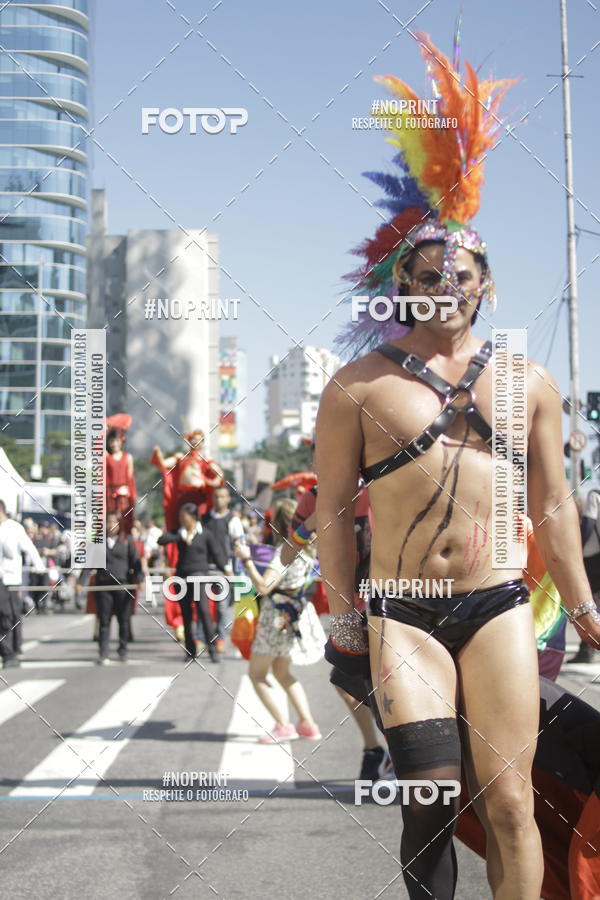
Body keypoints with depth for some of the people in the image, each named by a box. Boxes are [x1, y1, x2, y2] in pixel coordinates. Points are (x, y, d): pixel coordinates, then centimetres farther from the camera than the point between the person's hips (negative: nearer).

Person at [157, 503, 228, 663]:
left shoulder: (205, 534, 1)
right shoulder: (179, 533, 8)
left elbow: (216, 553, 3)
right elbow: (161, 540, -7)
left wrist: (225, 569, -7)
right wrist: (181, 537, -17)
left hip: (199, 576, -4)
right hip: (182, 576, 4)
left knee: (204, 611, -15)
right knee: (186, 615, 7)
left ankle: (212, 649, -13)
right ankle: (190, 651, 15)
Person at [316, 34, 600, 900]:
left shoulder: (529, 383, 9)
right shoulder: (359, 385, 2)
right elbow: (333, 508, 4)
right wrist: (343, 618, 2)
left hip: (498, 607, 2)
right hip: (401, 615, -2)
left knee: (509, 803, -1)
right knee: (433, 796, -11)